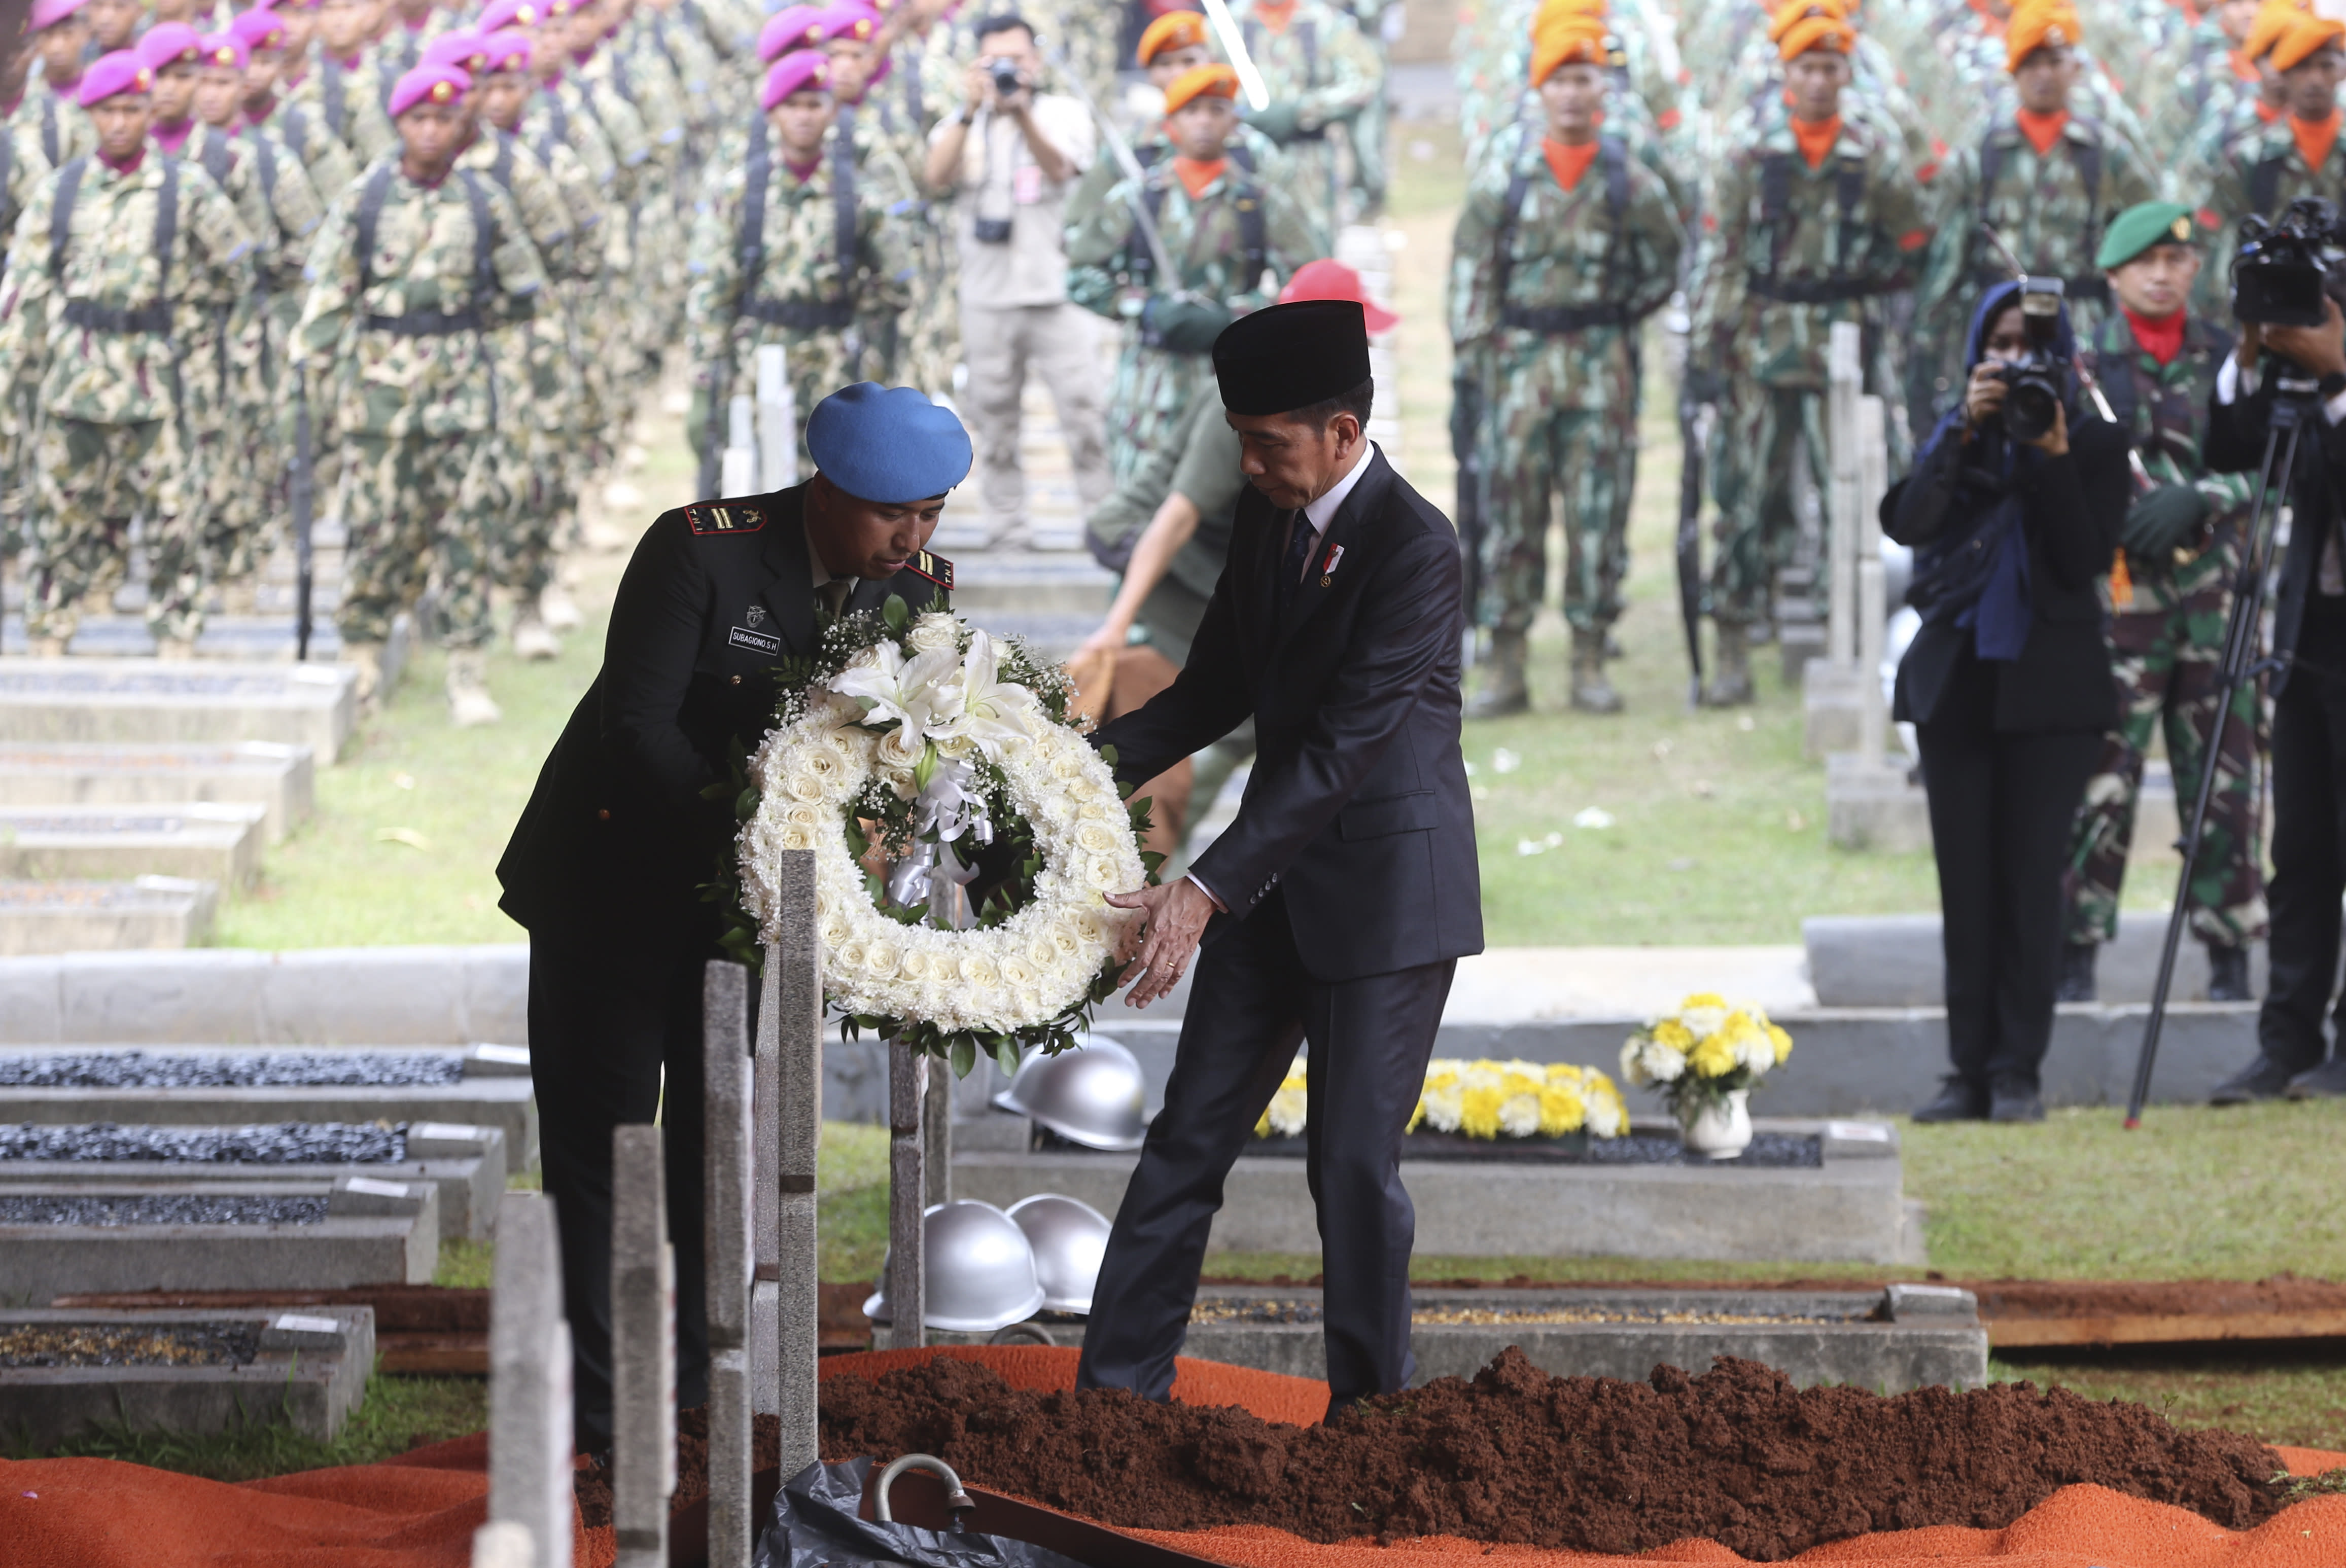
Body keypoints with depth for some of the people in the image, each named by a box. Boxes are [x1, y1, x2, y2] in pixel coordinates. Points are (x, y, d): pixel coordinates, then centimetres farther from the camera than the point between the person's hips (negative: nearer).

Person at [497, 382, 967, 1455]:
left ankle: (697, 1407, 15)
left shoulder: (922, 589, -6)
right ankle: (598, 1424, 3)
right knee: (600, 1146, 0)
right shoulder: (702, 551, -22)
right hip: (615, 878, -5)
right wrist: (747, 837, -33)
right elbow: (637, 723, -25)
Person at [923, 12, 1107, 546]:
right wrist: (971, 112, -24)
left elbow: (1060, 167, -16)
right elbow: (937, 177, -11)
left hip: (1058, 295, -2)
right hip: (988, 298, 2)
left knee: (1086, 415, -10)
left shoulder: (1064, 113, 5)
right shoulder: (963, 125, 9)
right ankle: (1006, 532, 11)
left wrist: (1021, 113, -33)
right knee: (994, 426, 4)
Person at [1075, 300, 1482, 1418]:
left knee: (1354, 1159, -3)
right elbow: (1219, 687, 14)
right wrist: (1103, 759, -3)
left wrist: (1207, 891, -31)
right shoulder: (1266, 518, 3)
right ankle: (1116, 1389, 11)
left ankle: (1370, 1411, 10)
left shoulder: (1413, 549, -22)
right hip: (1279, 870, 8)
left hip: (1388, 878, -7)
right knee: (1190, 1134, 7)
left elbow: (1339, 746, -26)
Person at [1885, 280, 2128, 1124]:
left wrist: (2053, 460, -15)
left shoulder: (2095, 442, 4)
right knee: (1966, 884, 2)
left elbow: (2090, 561, -7)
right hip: (1957, 678, 3)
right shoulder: (1956, 436, 11)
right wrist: (1967, 432, -15)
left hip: (2049, 682, -3)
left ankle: (2018, 1073, -4)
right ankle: (1970, 1072, 4)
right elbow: (1908, 521, -7)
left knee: (2030, 878, -6)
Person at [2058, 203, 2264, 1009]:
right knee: (2102, 773, -8)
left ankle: (2230, 952, 10)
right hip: (2117, 590, -2)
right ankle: (2075, 950, -3)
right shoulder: (2085, 365, 4)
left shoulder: (2225, 359, 10)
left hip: (2211, 590, 2)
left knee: (2221, 774, 3)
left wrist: (2196, 497, -11)